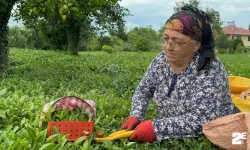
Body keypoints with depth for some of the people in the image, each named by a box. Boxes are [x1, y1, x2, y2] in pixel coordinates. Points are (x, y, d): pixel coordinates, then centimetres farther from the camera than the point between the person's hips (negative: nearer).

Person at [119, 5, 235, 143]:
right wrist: (135, 117, -13)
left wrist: (156, 128, -34)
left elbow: (202, 119, -30)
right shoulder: (162, 60, -6)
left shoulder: (209, 70, -23)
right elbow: (143, 91, 4)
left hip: (206, 140, -4)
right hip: (169, 138, 4)